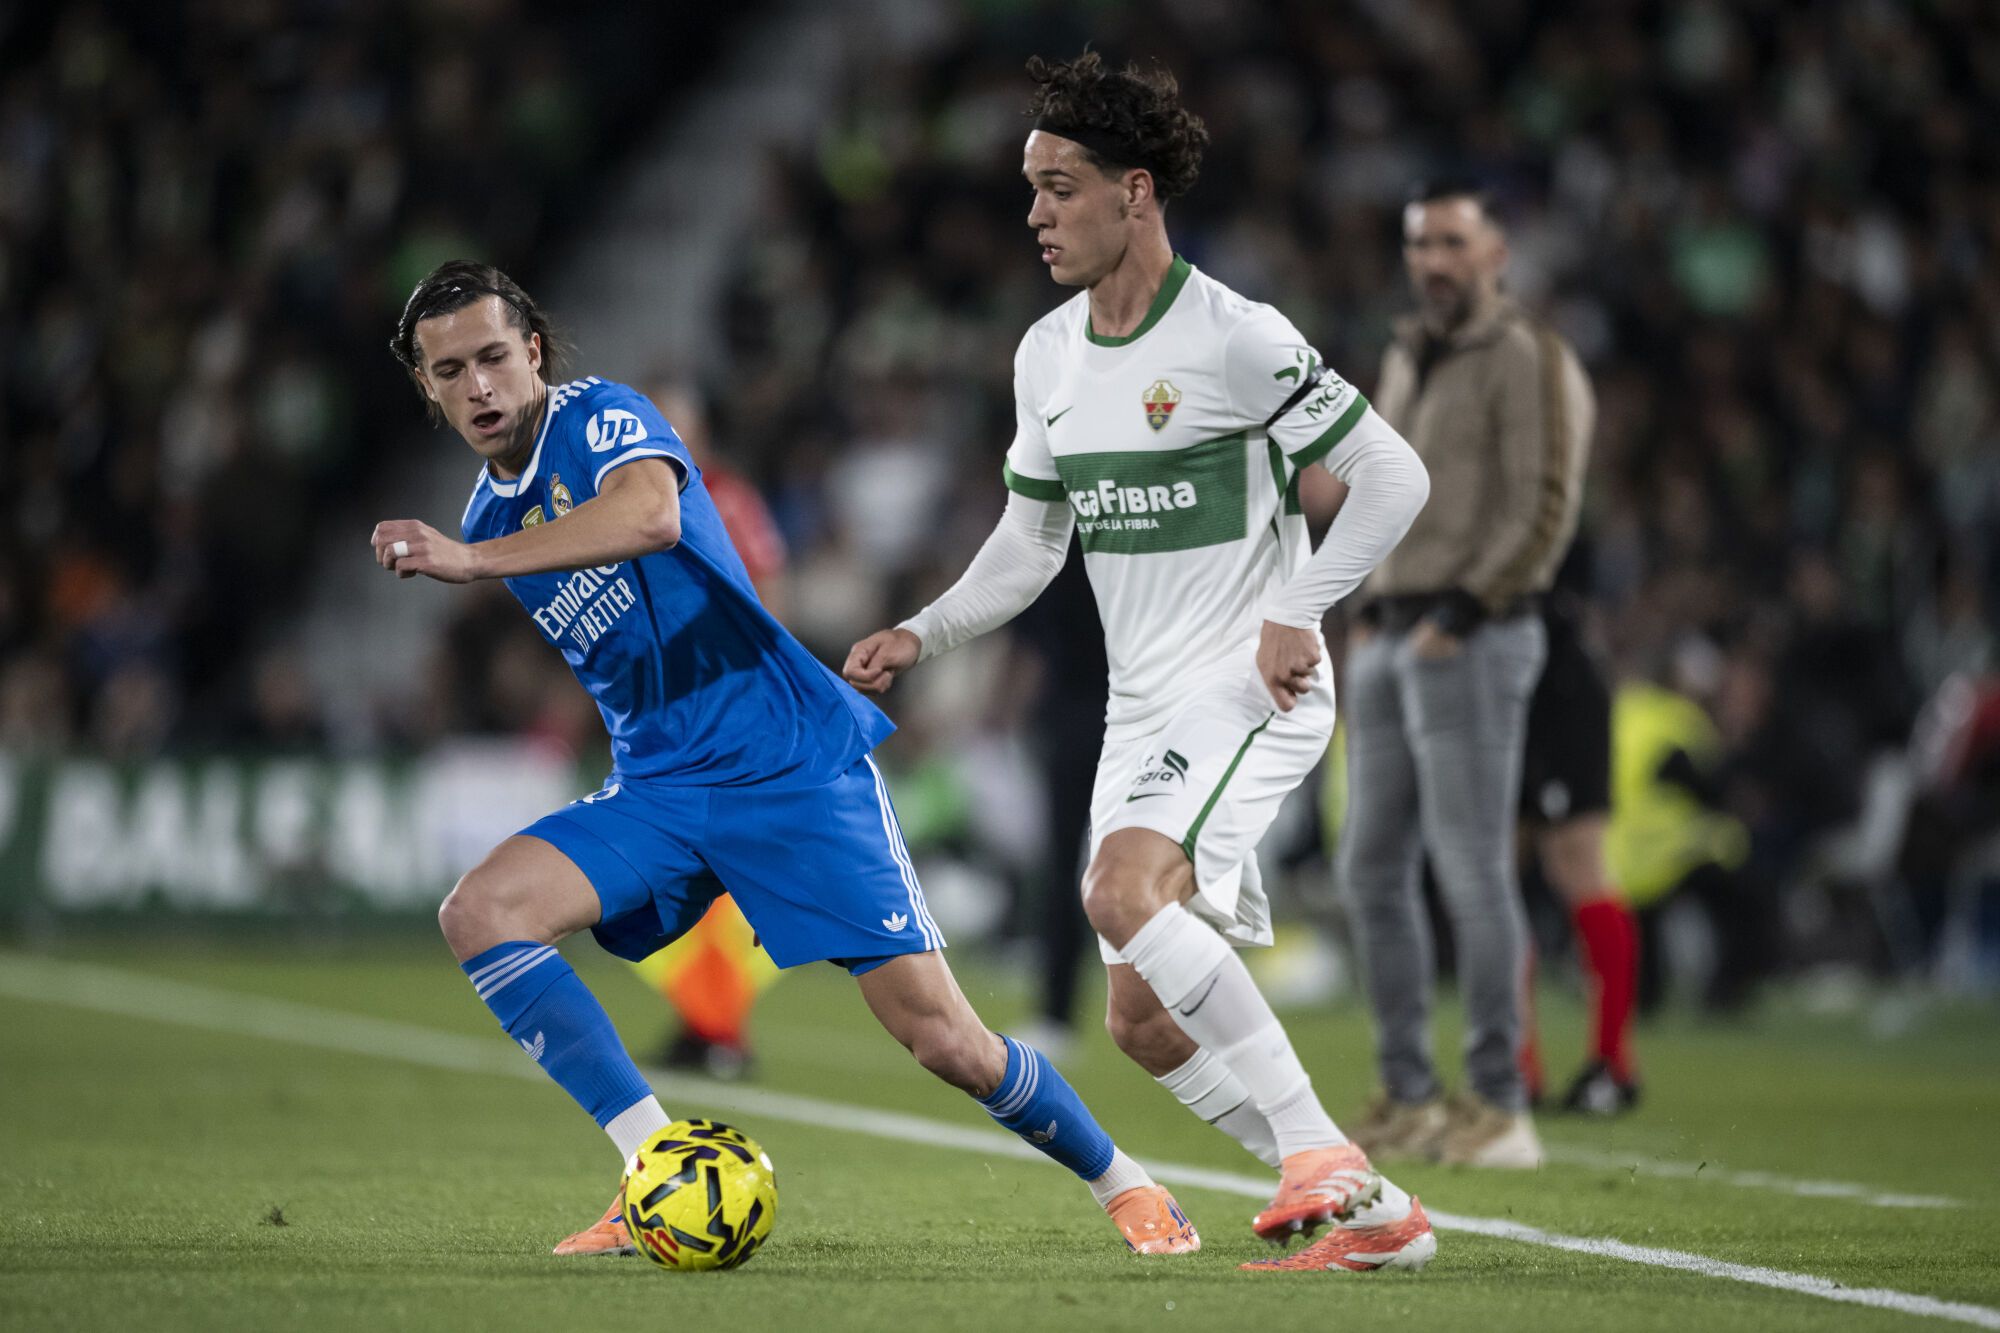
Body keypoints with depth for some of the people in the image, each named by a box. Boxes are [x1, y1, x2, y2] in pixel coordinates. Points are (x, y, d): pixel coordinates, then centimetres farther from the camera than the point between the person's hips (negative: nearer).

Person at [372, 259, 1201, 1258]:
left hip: (793, 760, -6)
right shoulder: (491, 513, 12)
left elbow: (650, 513, -35)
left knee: (943, 1041, -10)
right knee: (478, 913, -20)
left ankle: (1120, 1181, 17)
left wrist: (473, 561, -38)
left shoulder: (599, 418, -10)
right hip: (655, 791, 7)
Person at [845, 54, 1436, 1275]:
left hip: (1250, 692, -8)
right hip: (1143, 706, 8)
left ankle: (1321, 1155, -25)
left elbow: (1394, 477, -9)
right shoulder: (1048, 355, 9)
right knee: (1144, 1023, 1)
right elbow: (1030, 542, 19)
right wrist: (922, 637, 5)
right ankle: (1365, 1210, 12)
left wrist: (1296, 615, -16)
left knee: (1124, 891, -31)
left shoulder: (1236, 340, -13)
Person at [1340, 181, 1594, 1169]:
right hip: (1393, 638, 9)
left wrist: (1461, 613, -18)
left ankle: (1500, 1106, -6)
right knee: (1374, 868, 6)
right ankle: (1408, 1097, 12)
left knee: (1471, 871, -9)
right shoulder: (1407, 360, 18)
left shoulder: (1529, 362, -7)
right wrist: (1372, 614, 15)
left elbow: (1546, 510, -14)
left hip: (1473, 643, -9)